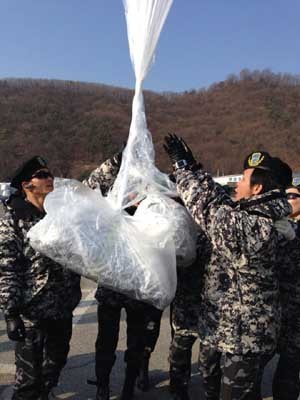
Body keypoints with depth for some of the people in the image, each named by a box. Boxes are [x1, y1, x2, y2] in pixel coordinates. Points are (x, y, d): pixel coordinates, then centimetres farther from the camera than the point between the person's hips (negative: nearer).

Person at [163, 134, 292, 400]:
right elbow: (219, 201, 8)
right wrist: (193, 167, 9)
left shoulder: (251, 226, -29)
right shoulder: (252, 214, -1)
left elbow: (207, 205, -22)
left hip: (244, 337, -10)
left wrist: (182, 165, -10)